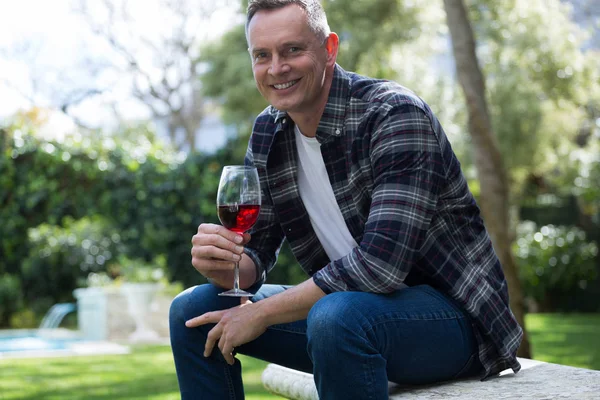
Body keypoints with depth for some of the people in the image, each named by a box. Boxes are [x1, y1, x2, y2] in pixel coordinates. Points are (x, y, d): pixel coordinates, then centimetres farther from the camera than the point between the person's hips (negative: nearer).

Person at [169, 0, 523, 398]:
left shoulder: (394, 114, -21)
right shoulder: (267, 133, 2)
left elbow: (381, 263, -30)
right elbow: (254, 249, 6)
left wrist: (261, 313, -23)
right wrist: (225, 267, -20)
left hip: (453, 313, -7)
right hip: (354, 306, 7)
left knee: (337, 317, -39)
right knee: (194, 311, 1)